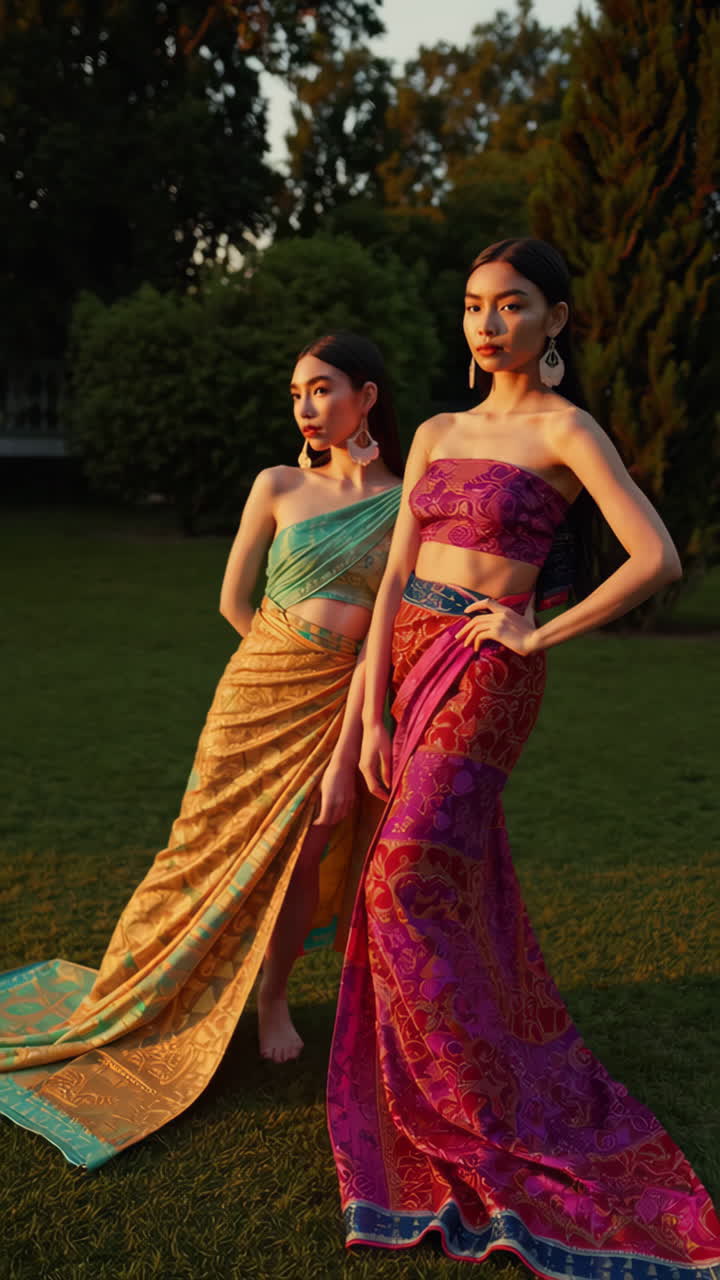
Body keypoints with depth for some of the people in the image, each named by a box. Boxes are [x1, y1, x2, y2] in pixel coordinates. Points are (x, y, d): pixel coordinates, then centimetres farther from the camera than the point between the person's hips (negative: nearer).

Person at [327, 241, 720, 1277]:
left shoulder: (565, 430, -6)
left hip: (485, 671, -7)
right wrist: (370, 720, 4)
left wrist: (539, 634, -10)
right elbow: (394, 581, 9)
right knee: (464, 889, 13)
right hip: (413, 659, 7)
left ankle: (486, 1125, 3)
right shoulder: (437, 434, 12)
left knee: (410, 882, -12)